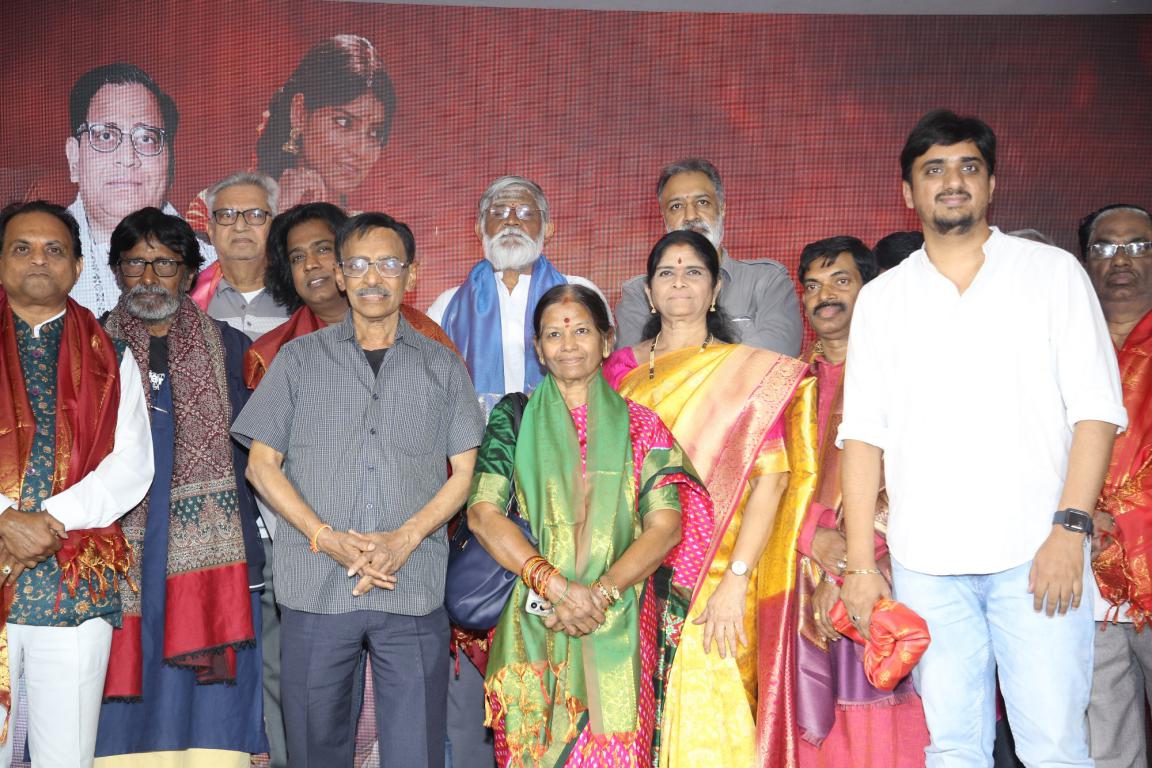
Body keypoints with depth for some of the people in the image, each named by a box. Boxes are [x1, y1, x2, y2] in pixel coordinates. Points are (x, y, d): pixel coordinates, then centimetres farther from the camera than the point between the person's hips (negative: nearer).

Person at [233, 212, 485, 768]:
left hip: (413, 589, 0)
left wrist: (404, 539, -10)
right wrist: (327, 537, -9)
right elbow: (262, 464, 6)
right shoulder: (299, 358, 9)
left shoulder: (441, 366, 10)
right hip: (315, 589, 0)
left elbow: (463, 472, 7)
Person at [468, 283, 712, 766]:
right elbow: (482, 513, -5)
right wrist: (557, 586, -17)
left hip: (617, 629, 0)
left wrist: (601, 592, -17)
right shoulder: (514, 418, 6)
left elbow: (666, 526, -2)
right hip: (533, 625, 0)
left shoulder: (639, 426, 7)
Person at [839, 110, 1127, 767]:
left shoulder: (1054, 272, 7)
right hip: (924, 563, 2)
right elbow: (862, 434, 9)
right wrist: (861, 564, 2)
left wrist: (1070, 527, -10)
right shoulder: (882, 299, 13)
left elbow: (1096, 409, 1)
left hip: (1035, 553, -2)